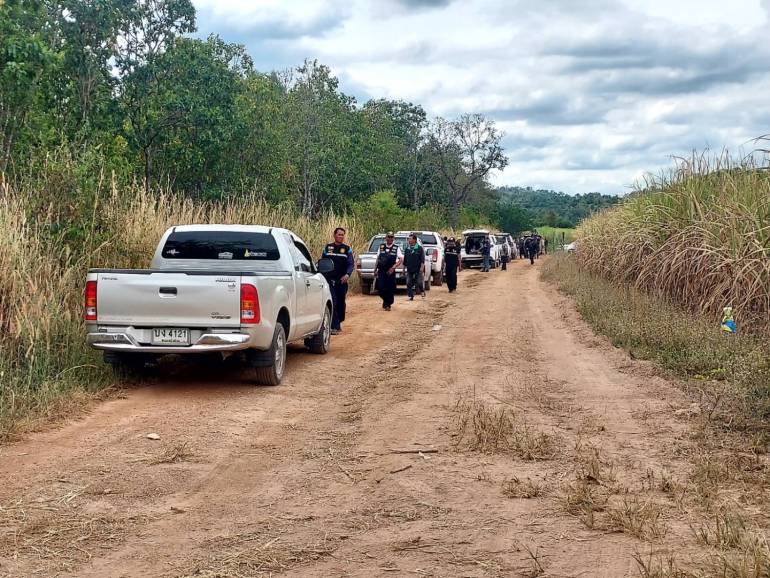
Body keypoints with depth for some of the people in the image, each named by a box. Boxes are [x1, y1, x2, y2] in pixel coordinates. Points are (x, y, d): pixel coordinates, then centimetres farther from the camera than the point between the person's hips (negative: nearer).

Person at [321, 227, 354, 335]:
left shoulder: (347, 249, 5)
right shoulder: (327, 248, 8)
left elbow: (350, 264, -2)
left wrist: (347, 275, -20)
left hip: (342, 281, 1)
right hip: (330, 280, -1)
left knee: (341, 302, 11)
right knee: (332, 303, -12)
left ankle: (339, 322, 29)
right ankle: (334, 327, -14)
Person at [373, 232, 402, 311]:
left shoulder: (396, 248, -2)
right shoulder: (381, 247, 6)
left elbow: (401, 259, -8)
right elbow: (378, 259, 13)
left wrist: (393, 267, -18)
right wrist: (375, 270, 10)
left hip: (390, 272, -1)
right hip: (381, 271, 2)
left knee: (390, 289, 2)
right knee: (380, 287, -6)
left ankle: (387, 304, 18)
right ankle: (386, 301, 19)